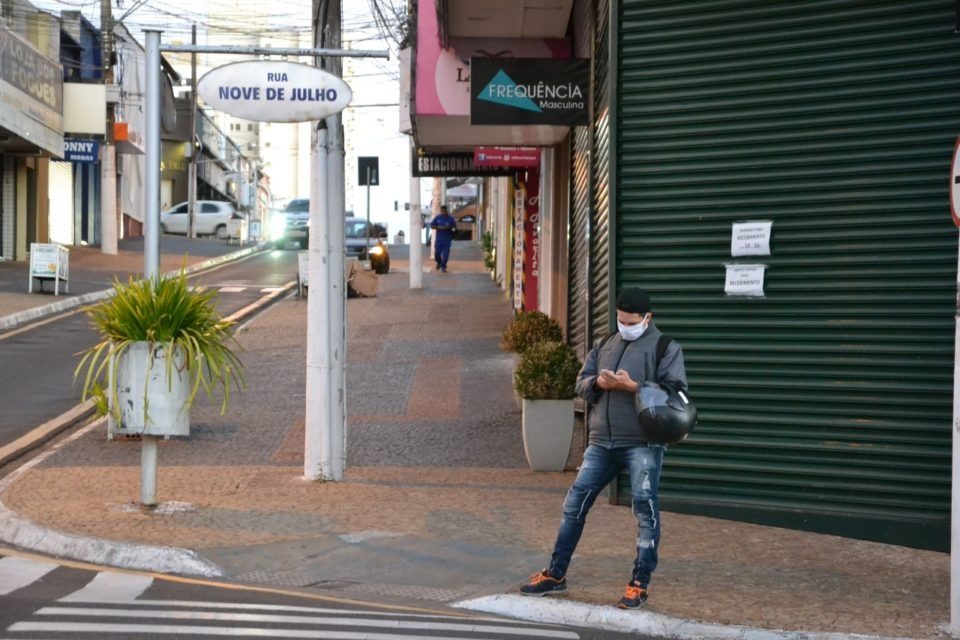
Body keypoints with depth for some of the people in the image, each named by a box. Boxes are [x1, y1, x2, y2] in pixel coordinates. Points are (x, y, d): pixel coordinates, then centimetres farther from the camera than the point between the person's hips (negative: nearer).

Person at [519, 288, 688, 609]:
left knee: (645, 509, -7)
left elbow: (676, 391, -11)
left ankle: (640, 584, 3)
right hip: (602, 442, 5)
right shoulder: (605, 346, 17)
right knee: (575, 504, 6)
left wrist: (634, 387, -19)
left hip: (643, 444, -5)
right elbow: (581, 383, 16)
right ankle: (555, 574, 17)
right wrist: (598, 382, -7)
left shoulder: (665, 348, -1)